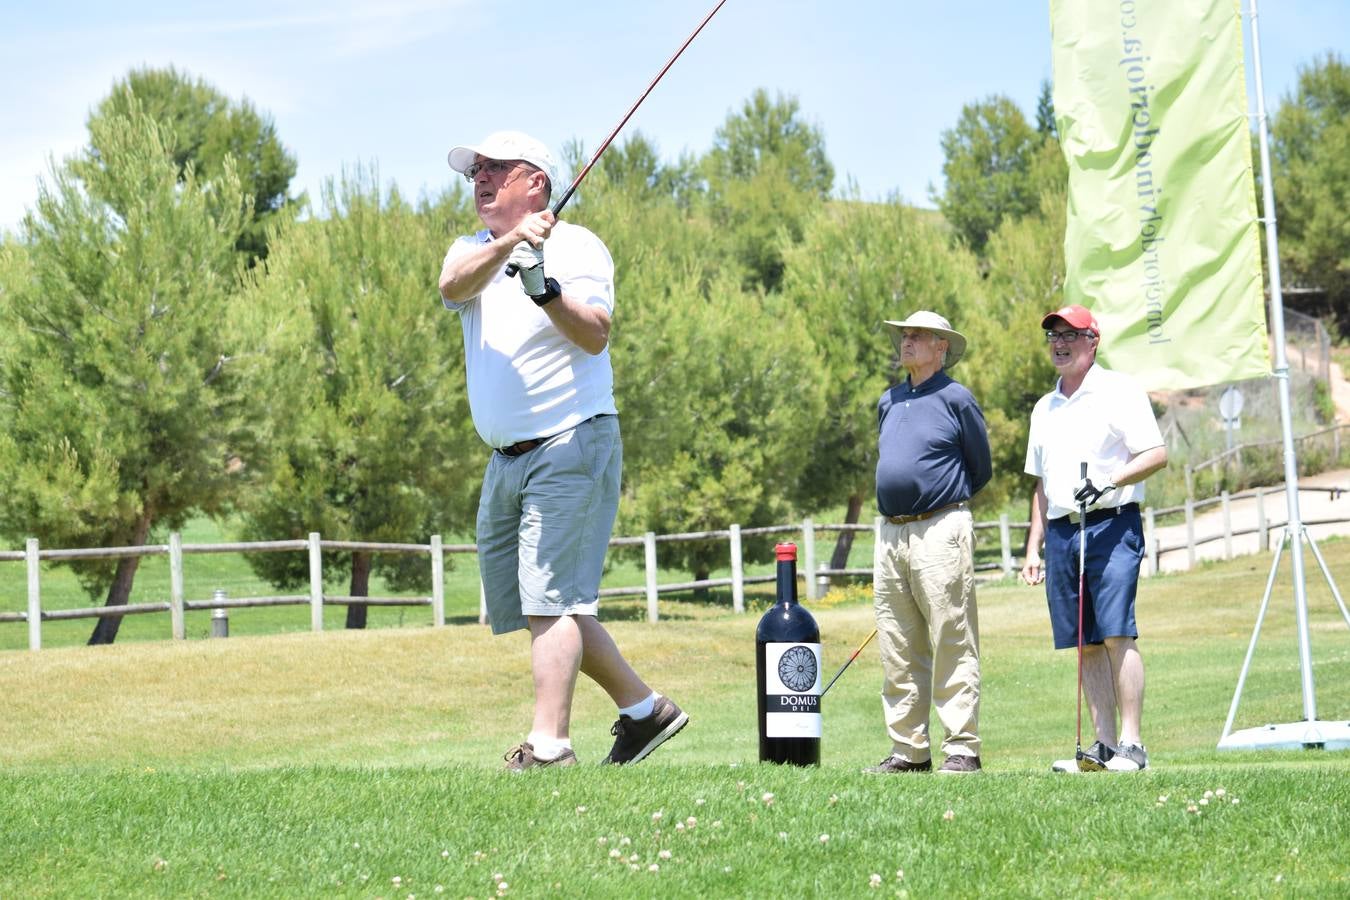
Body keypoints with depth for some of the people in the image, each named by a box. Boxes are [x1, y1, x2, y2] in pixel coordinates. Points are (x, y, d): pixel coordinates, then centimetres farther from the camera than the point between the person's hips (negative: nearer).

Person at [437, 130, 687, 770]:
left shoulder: (576, 247, -3)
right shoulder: (472, 251, 13)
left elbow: (594, 335, -19)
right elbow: (452, 286, -13)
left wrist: (543, 288, -36)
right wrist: (505, 245, -31)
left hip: (571, 446, -7)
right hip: (505, 459, 7)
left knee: (552, 598, -15)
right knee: (531, 604, 10)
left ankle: (548, 745, -20)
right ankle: (643, 708, 21)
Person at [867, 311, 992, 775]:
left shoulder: (955, 399, -2)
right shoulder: (889, 402, 17)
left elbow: (981, 469, 5)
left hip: (940, 531, -7)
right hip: (891, 534, 7)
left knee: (953, 647, -7)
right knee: (898, 651, 7)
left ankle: (962, 748, -6)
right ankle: (909, 749, 11)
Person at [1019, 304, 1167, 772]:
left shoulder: (1118, 390, 1)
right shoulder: (1045, 408, 21)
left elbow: (1156, 454, -8)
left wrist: (1109, 482, -21)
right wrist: (1033, 547, 18)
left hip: (1111, 524, -6)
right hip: (1061, 532, 6)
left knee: (1117, 636, -15)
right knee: (1087, 645, 3)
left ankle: (1131, 743, -15)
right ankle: (1103, 745, 3)